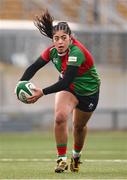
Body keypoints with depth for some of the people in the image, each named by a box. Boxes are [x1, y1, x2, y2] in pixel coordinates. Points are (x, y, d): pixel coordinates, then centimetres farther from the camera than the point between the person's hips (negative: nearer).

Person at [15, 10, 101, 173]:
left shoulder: (76, 53, -38)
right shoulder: (52, 51, -19)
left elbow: (65, 82, -40)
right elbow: (34, 67, -10)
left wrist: (42, 92, -43)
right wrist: (21, 83, -27)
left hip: (88, 91, -3)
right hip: (67, 88, 3)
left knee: (79, 126, 17)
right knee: (60, 117, -24)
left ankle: (76, 155, 47)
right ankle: (62, 159, -15)